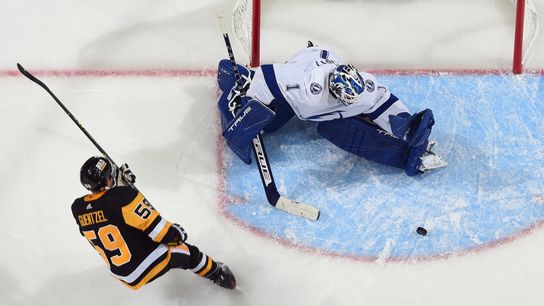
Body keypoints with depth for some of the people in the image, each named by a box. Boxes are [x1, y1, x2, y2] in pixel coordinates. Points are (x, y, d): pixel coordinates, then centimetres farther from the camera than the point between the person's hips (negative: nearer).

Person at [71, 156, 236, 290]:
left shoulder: (78, 208, -5)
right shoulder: (123, 196, -24)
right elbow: (154, 226, -21)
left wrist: (120, 184, 15)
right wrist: (175, 234, -2)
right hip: (149, 263, -7)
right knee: (189, 253, 21)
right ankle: (218, 274, 41)